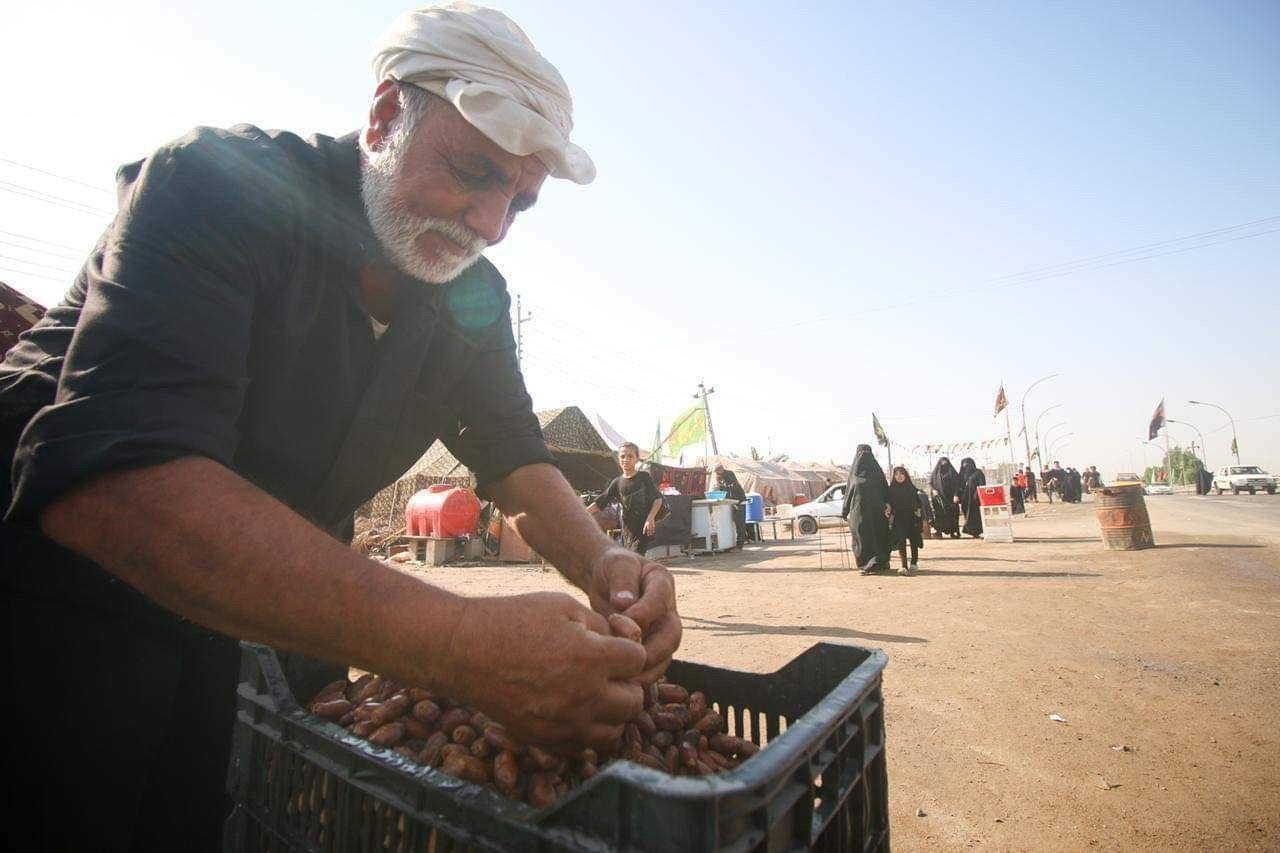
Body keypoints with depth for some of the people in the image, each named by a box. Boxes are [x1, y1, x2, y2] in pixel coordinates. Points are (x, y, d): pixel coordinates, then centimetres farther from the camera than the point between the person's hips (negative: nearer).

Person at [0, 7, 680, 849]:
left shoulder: (471, 300, -3)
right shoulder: (215, 181, -21)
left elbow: (515, 461, -1)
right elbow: (106, 478, -35)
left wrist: (602, 561, -22)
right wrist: (462, 642, -45)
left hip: (274, 620, 5)